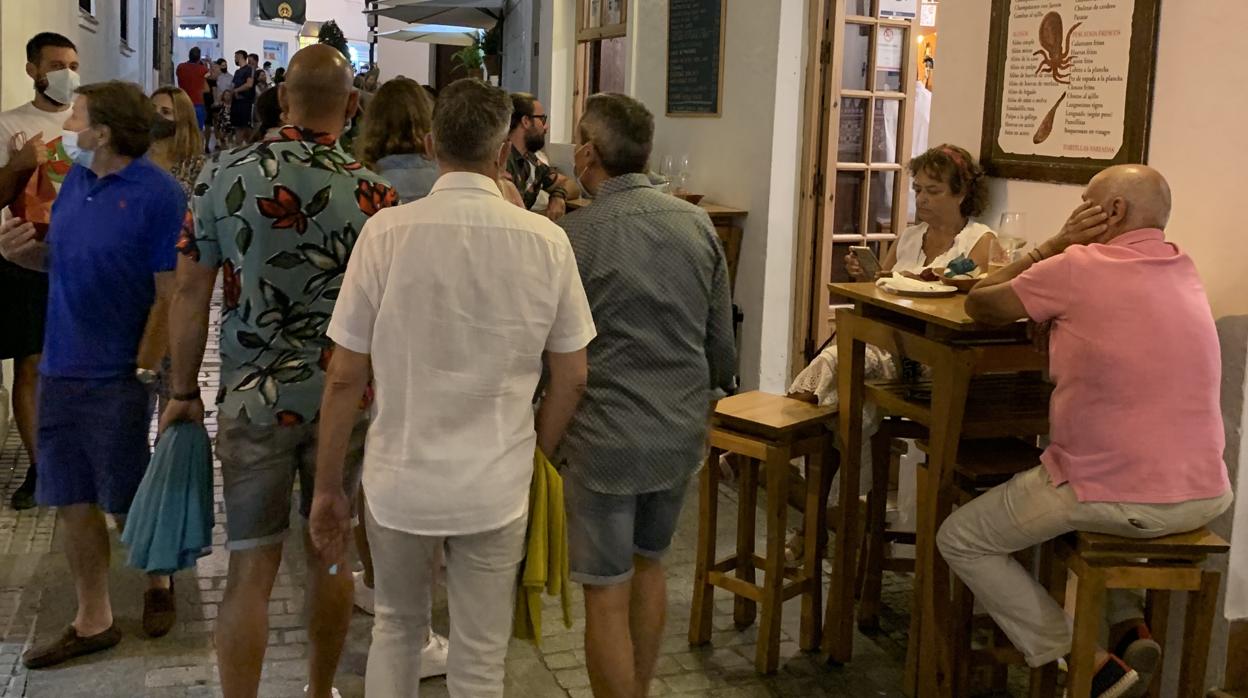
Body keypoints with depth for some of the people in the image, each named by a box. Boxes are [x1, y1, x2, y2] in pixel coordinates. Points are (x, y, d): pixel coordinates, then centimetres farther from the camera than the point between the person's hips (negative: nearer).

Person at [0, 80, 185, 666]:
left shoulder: (157, 194, -14)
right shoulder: (76, 179, 7)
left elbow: (170, 294, -14)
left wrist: (144, 369, -17)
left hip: (119, 378, -6)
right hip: (61, 371, 7)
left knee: (128, 505, 9)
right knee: (74, 504, 12)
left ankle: (158, 580, 37)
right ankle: (92, 621, 26)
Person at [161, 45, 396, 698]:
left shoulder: (222, 175, -5)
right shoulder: (372, 192, -7)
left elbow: (191, 290, -2)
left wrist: (183, 391, 7)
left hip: (252, 398, 0)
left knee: (251, 570, 6)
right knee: (330, 556, 16)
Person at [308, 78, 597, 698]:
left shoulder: (386, 233, -11)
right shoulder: (546, 241, -8)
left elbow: (345, 377, -7)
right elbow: (571, 378, 0)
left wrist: (327, 487, 5)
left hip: (399, 481, 0)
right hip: (496, 489, 0)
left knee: (396, 627, 25)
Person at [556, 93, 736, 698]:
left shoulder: (575, 234, -15)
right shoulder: (697, 224, 1)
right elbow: (721, 336, 9)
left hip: (606, 438, -6)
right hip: (682, 431, 6)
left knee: (607, 596, 5)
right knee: (649, 564, 24)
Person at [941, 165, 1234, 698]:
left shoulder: (1078, 268, -10)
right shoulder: (1184, 270, 10)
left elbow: (979, 305, 3)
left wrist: (1057, 243, 6)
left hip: (1123, 500, -7)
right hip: (1206, 497, 7)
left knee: (960, 540, 11)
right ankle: (1128, 625, 21)